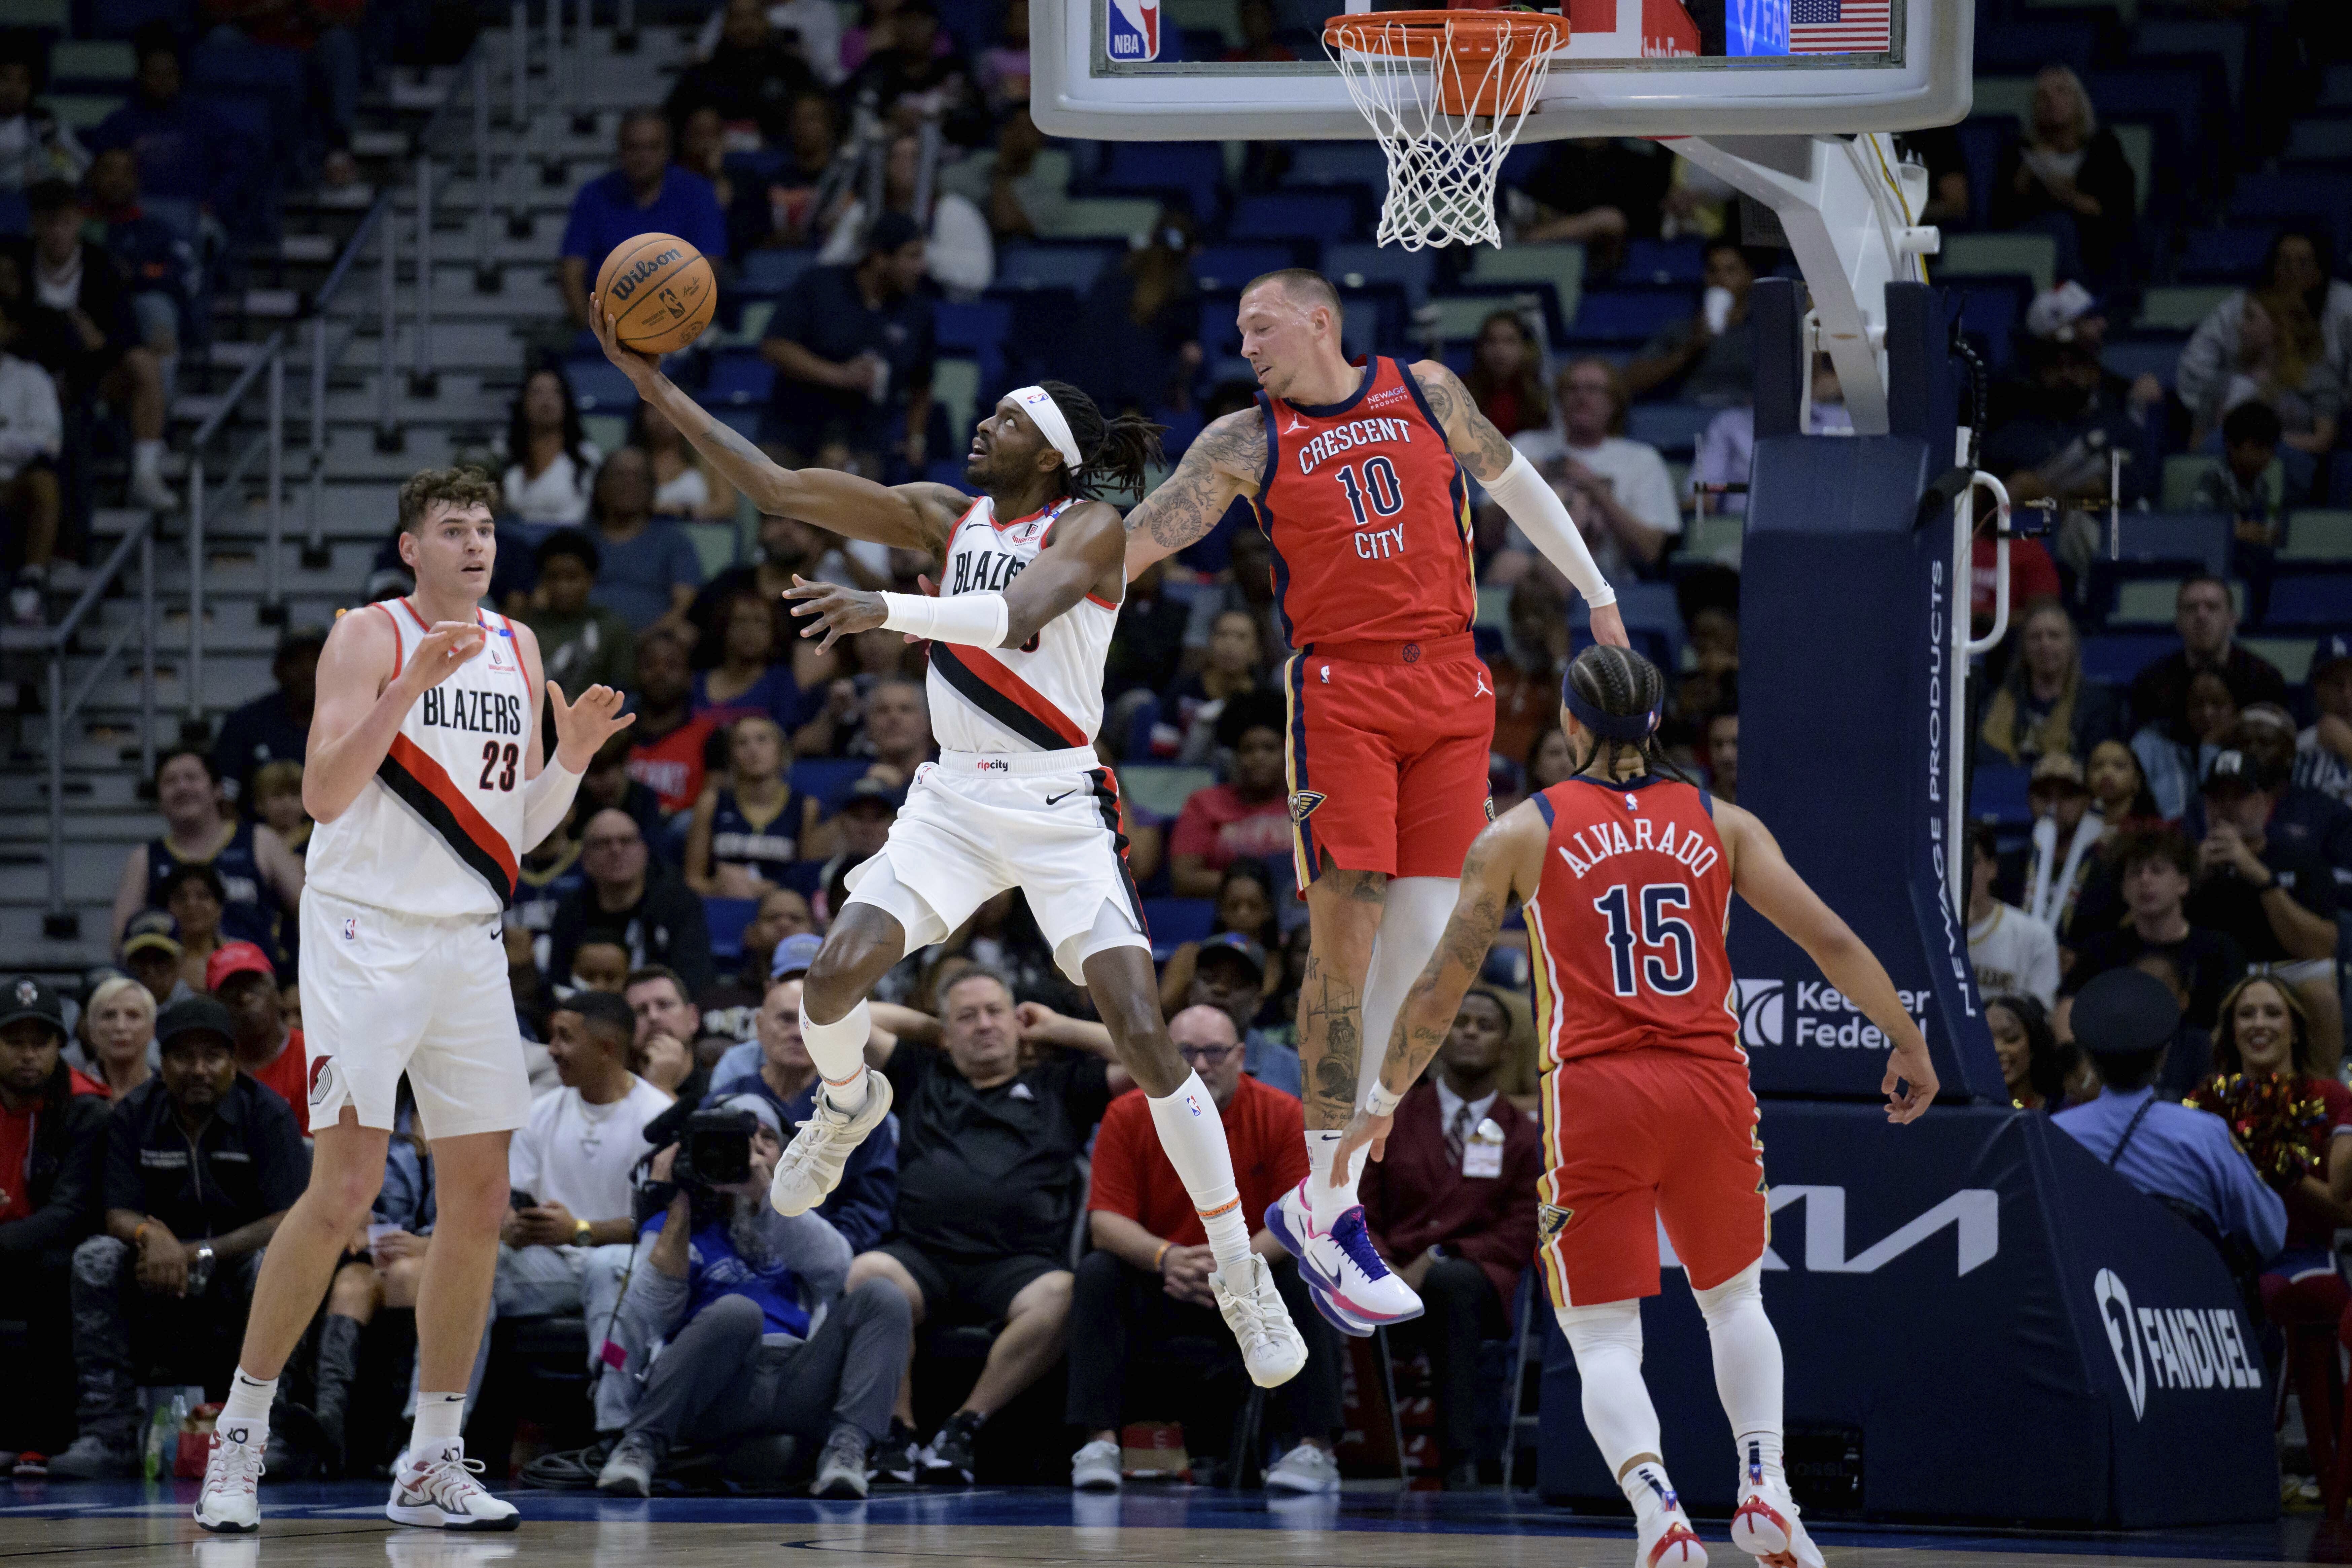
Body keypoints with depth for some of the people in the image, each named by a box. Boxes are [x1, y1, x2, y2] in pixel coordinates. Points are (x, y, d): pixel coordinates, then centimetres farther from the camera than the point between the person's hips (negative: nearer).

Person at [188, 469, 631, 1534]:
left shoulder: (517, 649, 13)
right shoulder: (368, 639, -6)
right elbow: (323, 796, -17)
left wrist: (573, 755, -1)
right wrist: (411, 686, -25)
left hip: (470, 942, 6)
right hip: (365, 934, -6)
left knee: (480, 1201, 3)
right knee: (345, 1189, -13)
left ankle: (432, 1465, 10)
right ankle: (239, 1437, -2)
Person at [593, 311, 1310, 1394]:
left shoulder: (1092, 530, -5)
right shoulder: (945, 520, 11)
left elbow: (1017, 617, -25)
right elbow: (775, 491, 9)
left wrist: (887, 608, -37)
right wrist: (661, 391, 3)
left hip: (1061, 807, -5)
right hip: (955, 802, 5)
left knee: (1142, 1034, -15)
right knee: (835, 978, -15)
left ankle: (1241, 1273, -5)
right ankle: (849, 1103, 22)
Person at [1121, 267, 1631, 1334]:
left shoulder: (1427, 395, 10)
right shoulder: (1246, 443, 2)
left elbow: (1514, 483, 24)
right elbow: (1141, 536, -6)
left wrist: (1597, 596, 29)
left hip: (1450, 694, 3)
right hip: (1341, 695, -3)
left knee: (1422, 945, -2)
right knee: (1344, 939, -11)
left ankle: (1323, 1199, 5)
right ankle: (1324, 1214, -7)